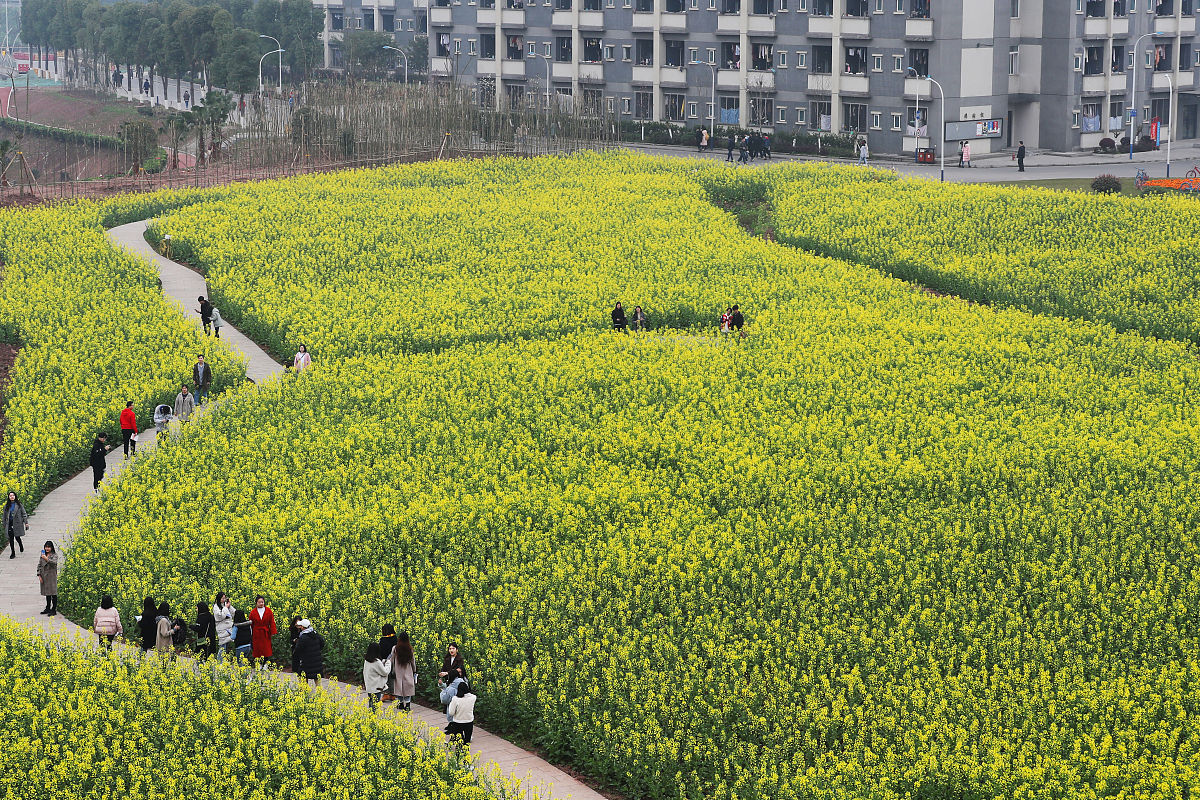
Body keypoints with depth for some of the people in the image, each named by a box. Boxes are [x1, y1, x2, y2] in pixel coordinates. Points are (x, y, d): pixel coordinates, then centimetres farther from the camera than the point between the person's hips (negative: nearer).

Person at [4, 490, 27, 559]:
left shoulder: (19, 505, 1)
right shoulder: (6, 506, 8)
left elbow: (24, 514, 2)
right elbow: (4, 516, 14)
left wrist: (26, 522, -5)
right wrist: (4, 525, 13)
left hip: (17, 523, -2)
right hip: (9, 524, 2)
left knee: (17, 537, 2)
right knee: (11, 538, 0)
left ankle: (21, 546, 36)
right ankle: (12, 553, 8)